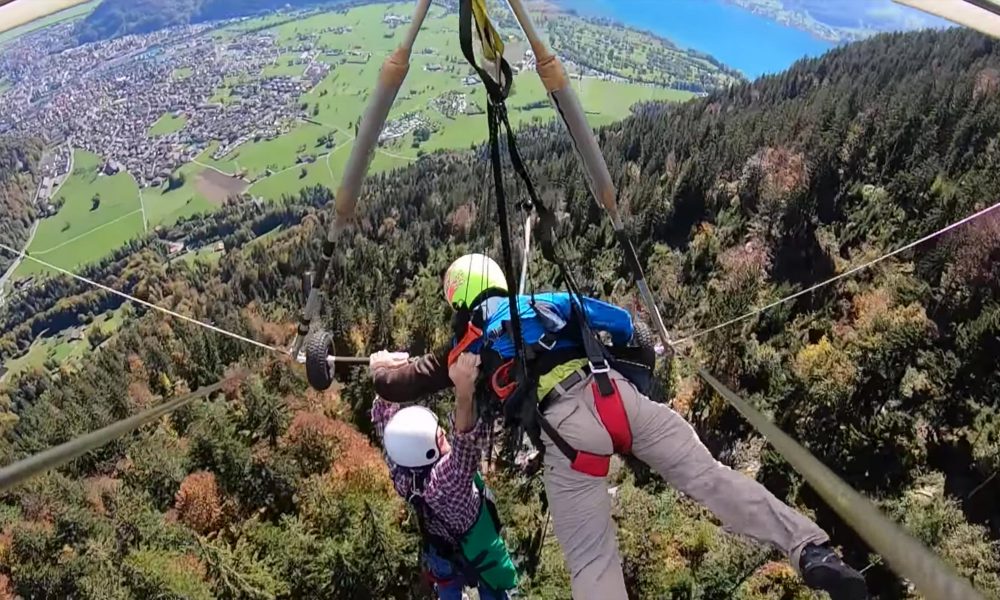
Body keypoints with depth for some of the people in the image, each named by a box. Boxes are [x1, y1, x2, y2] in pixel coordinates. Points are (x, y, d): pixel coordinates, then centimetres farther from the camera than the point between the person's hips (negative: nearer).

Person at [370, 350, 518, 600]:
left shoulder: (401, 471, -29)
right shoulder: (445, 479, -46)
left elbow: (385, 419, -19)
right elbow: (466, 448, -66)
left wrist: (383, 376, -25)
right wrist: (464, 392, -79)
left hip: (442, 553, 5)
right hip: (480, 556, -5)